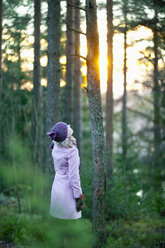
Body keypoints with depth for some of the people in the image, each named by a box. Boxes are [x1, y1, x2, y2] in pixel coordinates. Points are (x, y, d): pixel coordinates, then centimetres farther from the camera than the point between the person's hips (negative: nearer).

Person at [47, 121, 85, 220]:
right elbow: (73, 175, -20)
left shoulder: (55, 148, -1)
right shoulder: (72, 151, -21)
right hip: (67, 189, -7)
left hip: (56, 186, 7)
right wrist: (78, 197, -15)